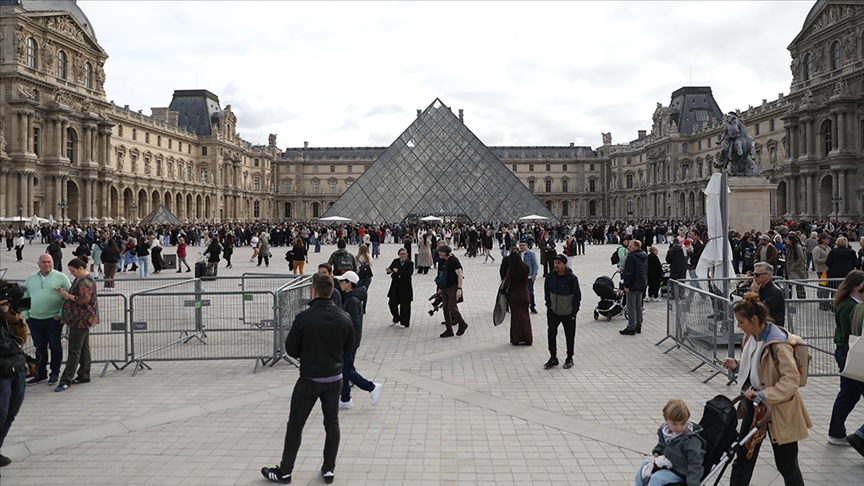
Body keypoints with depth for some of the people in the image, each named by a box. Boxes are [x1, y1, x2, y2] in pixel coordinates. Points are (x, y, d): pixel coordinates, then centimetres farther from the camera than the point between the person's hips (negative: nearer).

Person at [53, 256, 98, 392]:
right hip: (81, 319, 10)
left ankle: (66, 380, -6)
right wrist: (65, 292, 5)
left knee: (74, 350, -8)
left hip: (81, 319, -10)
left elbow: (84, 299, -25)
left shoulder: (86, 282, -17)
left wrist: (67, 295, -16)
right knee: (84, 347, 13)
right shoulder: (79, 279, 15)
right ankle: (84, 376, 20)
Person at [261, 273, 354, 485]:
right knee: (332, 423, 14)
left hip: (309, 379, -3)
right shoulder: (344, 318, -7)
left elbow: (291, 349, -9)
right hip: (335, 378, 4)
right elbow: (349, 348, 5)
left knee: (295, 425, 9)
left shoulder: (304, 318, -20)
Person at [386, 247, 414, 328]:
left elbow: (409, 273, -19)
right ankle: (396, 319, 28)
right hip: (395, 285, 3)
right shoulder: (395, 261, 4)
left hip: (405, 287, -3)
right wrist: (388, 271, -22)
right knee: (392, 303, 5)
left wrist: (398, 271, -20)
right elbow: (390, 269, 2)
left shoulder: (410, 263, -6)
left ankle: (405, 323, 16)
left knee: (405, 305, 3)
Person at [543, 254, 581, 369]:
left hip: (568, 313, -3)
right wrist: (548, 304, 5)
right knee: (551, 334, 1)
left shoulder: (572, 278, -16)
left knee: (570, 336, 9)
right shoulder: (551, 275, -6)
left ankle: (569, 359, 24)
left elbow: (577, 295, -9)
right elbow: (546, 290, 9)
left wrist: (574, 311, -10)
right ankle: (553, 358, 14)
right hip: (553, 312, 3)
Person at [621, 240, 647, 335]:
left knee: (631, 307, -4)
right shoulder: (644, 257, 12)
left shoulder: (632, 257, -18)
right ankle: (638, 326, 23)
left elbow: (629, 273, -21)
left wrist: (627, 285, -16)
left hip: (633, 285, -9)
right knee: (638, 305, 17)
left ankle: (631, 328, -3)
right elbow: (646, 271, 19)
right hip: (642, 285, 9)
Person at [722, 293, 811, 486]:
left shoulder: (778, 343, -24)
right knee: (743, 457, 14)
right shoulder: (750, 337, 2)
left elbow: (791, 379, -27)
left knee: (787, 465, 9)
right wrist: (737, 365, 1)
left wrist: (764, 395, -30)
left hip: (778, 410, -8)